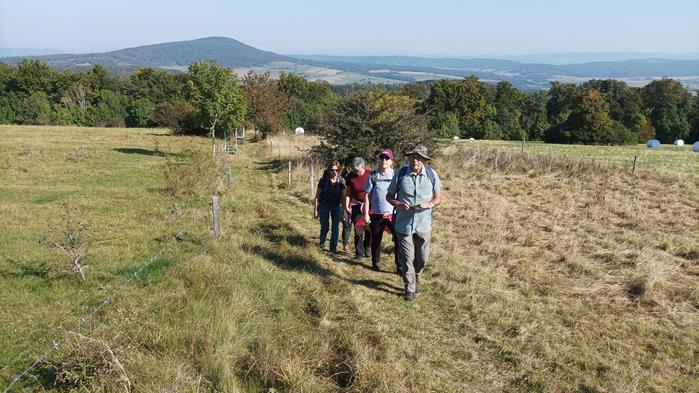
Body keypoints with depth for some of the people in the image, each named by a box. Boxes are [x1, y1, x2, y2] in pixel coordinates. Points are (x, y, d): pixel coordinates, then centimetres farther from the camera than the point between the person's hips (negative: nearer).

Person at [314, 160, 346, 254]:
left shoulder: (341, 181, -9)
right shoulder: (323, 180, -13)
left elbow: (343, 196, -3)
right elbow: (317, 196, -7)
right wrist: (315, 210, -7)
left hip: (336, 206, 1)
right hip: (324, 205, -1)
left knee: (335, 228, 0)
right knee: (325, 227, -1)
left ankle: (333, 249, 12)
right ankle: (322, 242, 30)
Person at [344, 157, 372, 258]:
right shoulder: (350, 177, -3)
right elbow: (348, 193, 4)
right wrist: (346, 205, -2)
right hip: (356, 204, 1)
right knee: (358, 229, 0)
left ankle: (367, 247, 23)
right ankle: (359, 252, 8)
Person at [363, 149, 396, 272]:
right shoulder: (373, 176, 1)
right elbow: (367, 195, 3)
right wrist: (366, 213, -1)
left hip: (394, 213, -1)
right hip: (376, 214, 1)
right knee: (376, 240, 12)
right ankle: (375, 263, 28)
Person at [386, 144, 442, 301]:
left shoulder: (431, 174, -4)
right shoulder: (400, 174, -8)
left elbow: (438, 197, 5)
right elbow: (389, 196, 1)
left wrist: (430, 204, -17)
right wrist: (398, 204, -19)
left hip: (424, 224, 2)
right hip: (404, 224, -1)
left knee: (422, 258, 13)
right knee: (407, 258, 5)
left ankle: (416, 276, 43)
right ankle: (410, 287, 23)